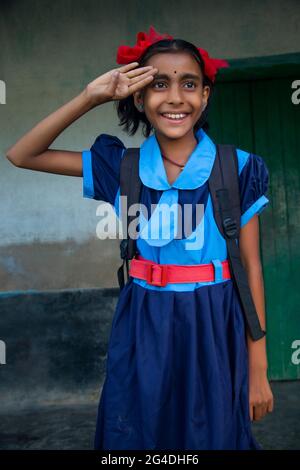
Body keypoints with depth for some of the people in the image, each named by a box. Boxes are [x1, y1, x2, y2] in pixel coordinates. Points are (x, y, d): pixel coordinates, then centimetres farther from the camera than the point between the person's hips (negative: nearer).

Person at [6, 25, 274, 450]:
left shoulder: (237, 169, -6)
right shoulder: (121, 166, -1)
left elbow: (252, 266, -3)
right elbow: (22, 156, 1)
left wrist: (258, 370, -2)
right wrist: (91, 97, -9)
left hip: (213, 328, -1)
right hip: (142, 328, 2)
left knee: (214, 440, 12)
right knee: (136, 438, 14)